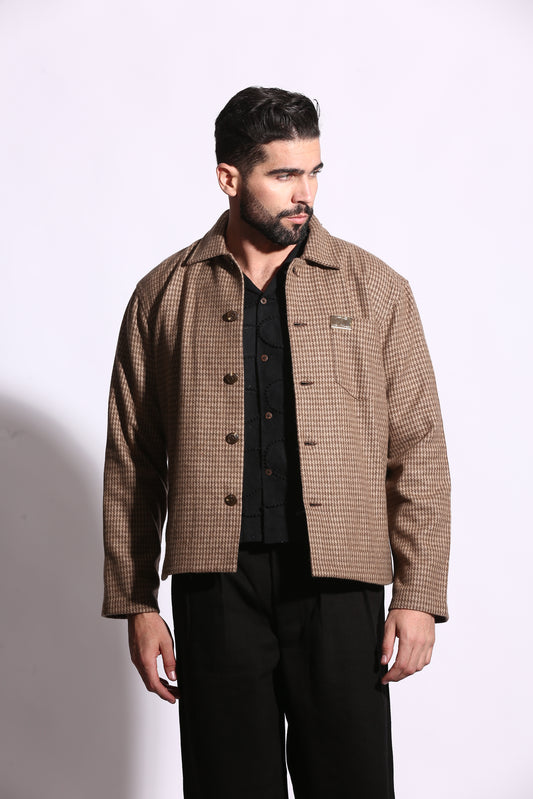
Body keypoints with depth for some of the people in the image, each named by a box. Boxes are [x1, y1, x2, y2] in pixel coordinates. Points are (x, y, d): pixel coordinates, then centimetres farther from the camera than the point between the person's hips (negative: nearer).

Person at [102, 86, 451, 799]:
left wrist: (420, 596, -1)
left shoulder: (377, 291, 6)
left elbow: (417, 451, 5)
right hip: (215, 582, 1)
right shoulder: (165, 296, 7)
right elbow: (132, 463, 9)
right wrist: (136, 604, 5)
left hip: (339, 583, 0)